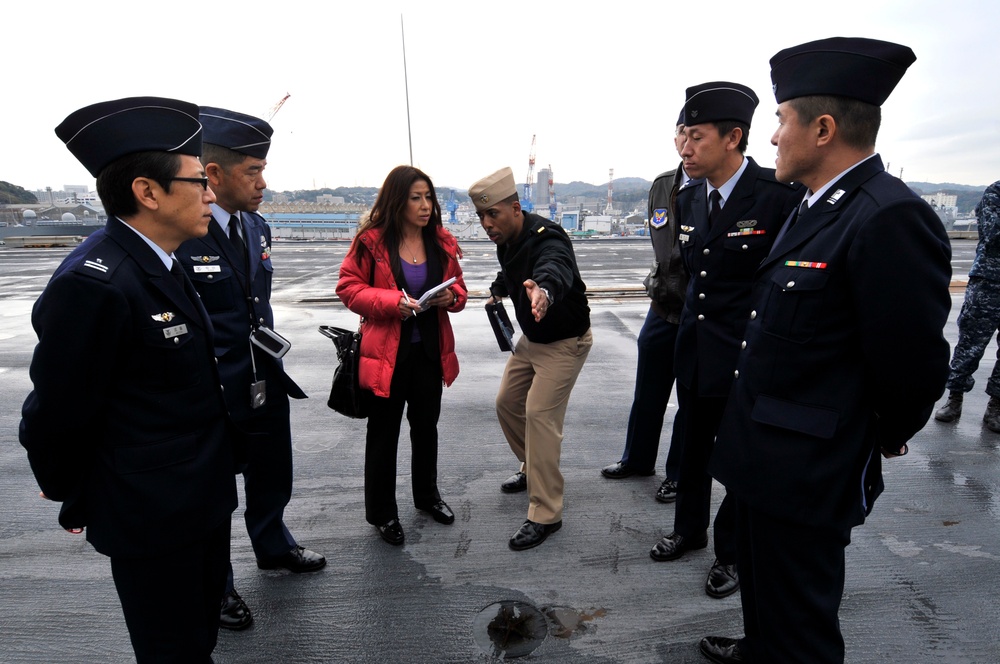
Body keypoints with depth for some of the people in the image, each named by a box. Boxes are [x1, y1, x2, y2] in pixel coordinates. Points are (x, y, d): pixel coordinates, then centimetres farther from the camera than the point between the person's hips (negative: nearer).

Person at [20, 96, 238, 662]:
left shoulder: (162, 266, 4)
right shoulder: (94, 283, -26)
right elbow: (57, 417, -18)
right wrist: (75, 502, -2)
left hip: (201, 502, 8)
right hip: (152, 520, -8)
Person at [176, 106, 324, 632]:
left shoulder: (256, 226, 3)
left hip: (267, 386, 7)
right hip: (211, 398, -7)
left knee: (273, 479, 25)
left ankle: (273, 548, 52)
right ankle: (215, 584, 40)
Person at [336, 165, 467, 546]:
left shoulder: (442, 243, 3)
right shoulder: (371, 241, -10)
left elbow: (459, 290, 10)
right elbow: (349, 289, -9)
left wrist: (450, 297, -14)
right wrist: (393, 301, -23)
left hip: (429, 350, 4)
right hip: (386, 352, -4)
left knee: (426, 425, 18)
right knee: (384, 432, 8)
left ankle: (427, 495, 39)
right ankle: (381, 512, 25)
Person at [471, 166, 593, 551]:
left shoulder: (546, 238, -30)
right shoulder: (506, 240, -4)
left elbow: (556, 269, -56)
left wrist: (545, 291, -76)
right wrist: (498, 290, 5)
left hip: (564, 342, -9)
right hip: (531, 338, 9)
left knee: (540, 415, -16)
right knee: (507, 404, 14)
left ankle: (545, 515, -4)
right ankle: (533, 470, 38)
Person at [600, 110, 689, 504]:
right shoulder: (662, 186, 6)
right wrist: (661, 288, 9)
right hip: (665, 307, 6)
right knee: (648, 390, 18)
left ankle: (678, 473, 31)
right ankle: (637, 460, 40)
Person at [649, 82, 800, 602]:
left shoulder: (777, 194, -16)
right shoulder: (688, 198, 5)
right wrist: (694, 320, 14)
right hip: (695, 353, 6)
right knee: (693, 447, 21)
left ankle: (731, 553, 33)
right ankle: (689, 529, 44)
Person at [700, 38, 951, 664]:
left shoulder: (891, 219, -23)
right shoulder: (817, 207, 8)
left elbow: (911, 363, -21)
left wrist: (879, 444, -5)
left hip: (806, 474, -9)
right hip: (768, 454, 9)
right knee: (761, 579, 30)